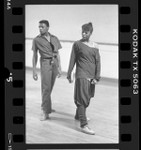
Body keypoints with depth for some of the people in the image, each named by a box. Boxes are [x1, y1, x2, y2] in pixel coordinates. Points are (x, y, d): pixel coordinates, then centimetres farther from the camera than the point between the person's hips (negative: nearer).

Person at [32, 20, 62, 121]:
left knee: (50, 88, 10)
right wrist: (34, 70, -2)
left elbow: (57, 54, 11)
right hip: (45, 63, -3)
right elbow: (35, 55, 2)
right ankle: (45, 112, -7)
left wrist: (59, 68, 7)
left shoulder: (54, 39, 8)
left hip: (54, 63, 3)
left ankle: (47, 107, 26)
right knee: (46, 88, -9)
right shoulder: (37, 40, 0)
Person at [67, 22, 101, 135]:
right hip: (81, 75, -5)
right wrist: (69, 75, 2)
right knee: (82, 99, -9)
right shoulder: (77, 44, -2)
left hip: (91, 76, 5)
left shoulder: (95, 46, 7)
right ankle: (83, 125, -11)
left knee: (87, 98, 16)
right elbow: (72, 60, 2)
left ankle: (78, 115, 39)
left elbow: (98, 62, 6)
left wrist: (97, 77, -1)